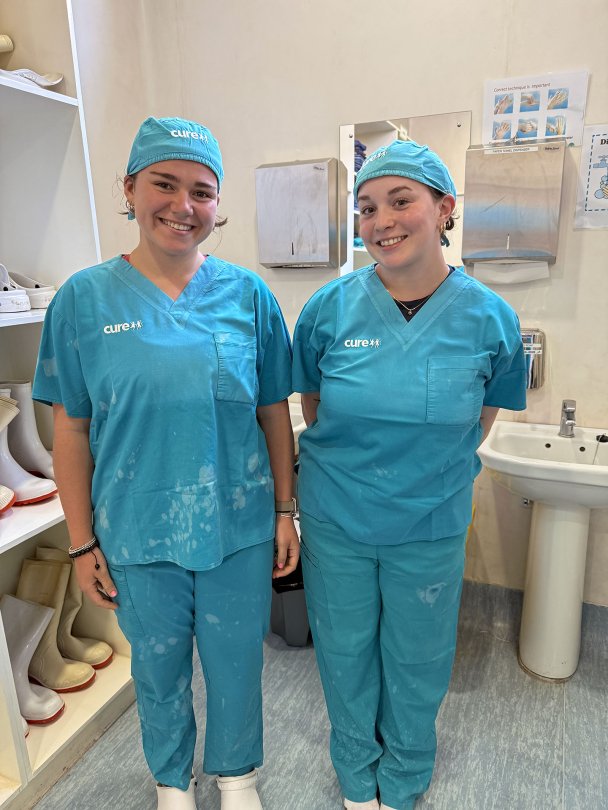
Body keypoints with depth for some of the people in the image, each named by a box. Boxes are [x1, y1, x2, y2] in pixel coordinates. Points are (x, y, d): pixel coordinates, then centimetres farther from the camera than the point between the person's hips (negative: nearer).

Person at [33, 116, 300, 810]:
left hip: (240, 529, 1)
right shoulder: (85, 298, -6)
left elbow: (274, 413, 1)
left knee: (236, 662, 20)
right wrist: (82, 543, -1)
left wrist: (285, 511, 1)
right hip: (138, 535, 0)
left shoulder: (248, 294, -4)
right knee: (158, 667, 22)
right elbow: (71, 431, -3)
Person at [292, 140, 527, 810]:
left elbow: (479, 421, 4)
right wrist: (350, 466, 7)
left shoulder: (490, 319, -11)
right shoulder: (331, 308, -11)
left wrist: (429, 474, 6)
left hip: (430, 528, 0)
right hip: (335, 521, 1)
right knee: (345, 651, 20)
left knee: (416, 660, 20)